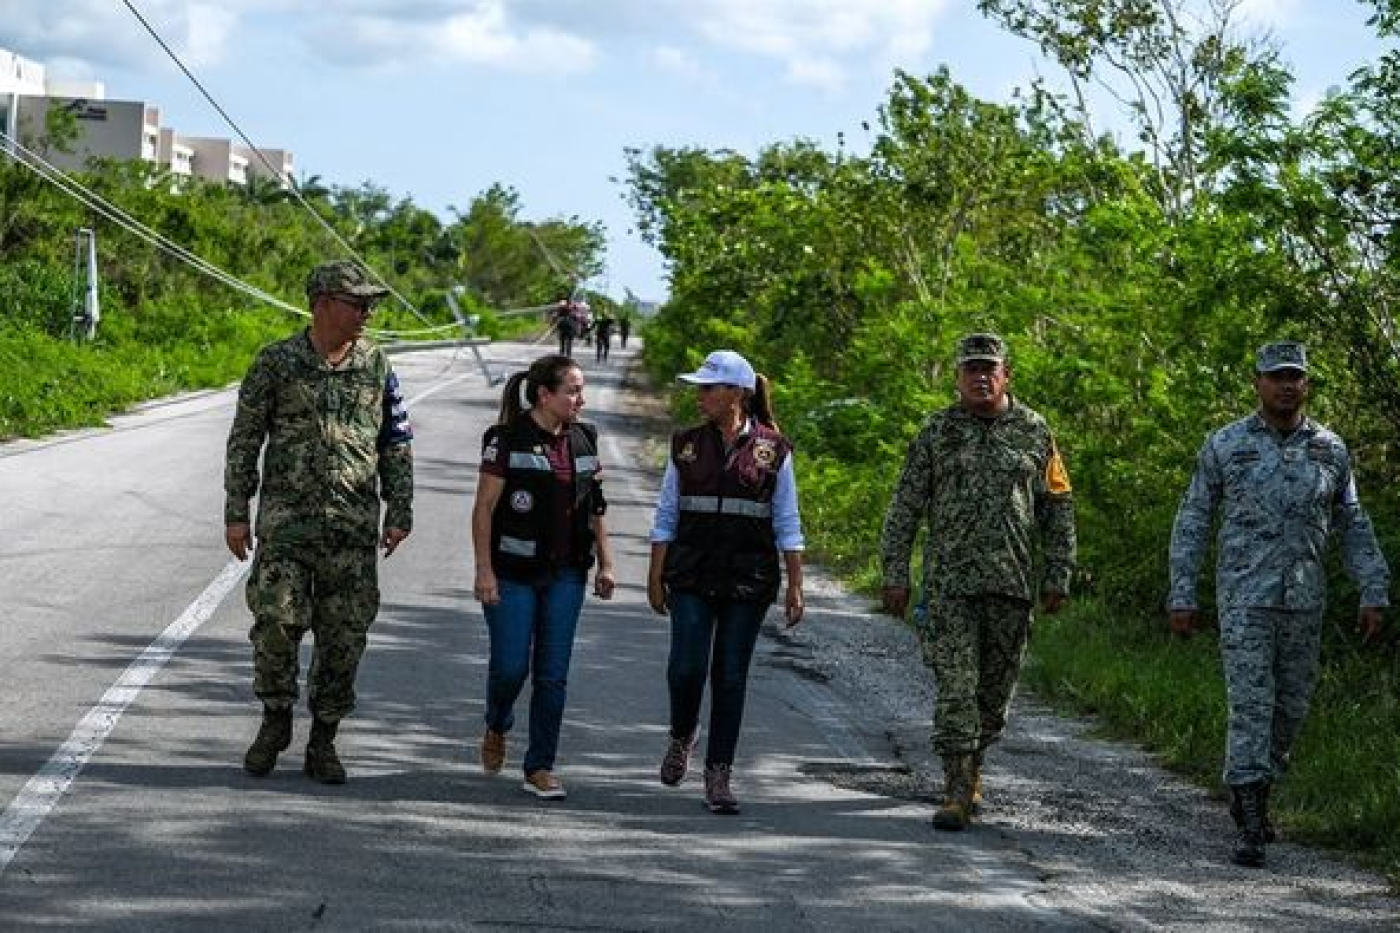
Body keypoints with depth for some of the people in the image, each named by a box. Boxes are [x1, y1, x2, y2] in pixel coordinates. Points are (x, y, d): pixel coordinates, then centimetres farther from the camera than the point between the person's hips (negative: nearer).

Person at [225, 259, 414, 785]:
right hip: (287, 519, -2)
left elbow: (397, 444, 11)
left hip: (353, 527, 2)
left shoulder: (376, 366, 7)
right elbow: (244, 440, 3)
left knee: (344, 636, 2)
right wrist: (236, 513, -1)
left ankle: (323, 743, 14)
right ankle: (275, 722, 13)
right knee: (276, 622, -10)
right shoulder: (277, 363, 0)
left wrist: (400, 513, 3)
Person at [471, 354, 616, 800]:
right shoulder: (508, 440, -9)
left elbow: (595, 507, 15)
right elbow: (484, 509, -9)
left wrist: (605, 563, 11)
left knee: (553, 673, 1)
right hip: (514, 572, -4)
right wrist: (484, 571, -13)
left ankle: (540, 767, 8)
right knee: (511, 666, -4)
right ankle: (497, 728, 28)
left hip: (565, 574, 4)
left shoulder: (583, 440, 8)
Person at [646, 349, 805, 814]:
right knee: (686, 668, -10)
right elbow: (667, 515, 9)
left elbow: (787, 524, 3)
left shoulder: (772, 450, 1)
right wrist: (655, 577, 5)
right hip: (692, 576, 1)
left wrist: (795, 585, -1)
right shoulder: (686, 446, 6)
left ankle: (719, 775, 9)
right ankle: (683, 734, 21)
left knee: (731, 676, 1)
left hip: (749, 579, -1)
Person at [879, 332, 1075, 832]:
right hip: (949, 581, -2)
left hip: (1012, 584, 2)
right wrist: (895, 574, 0)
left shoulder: (1034, 432, 7)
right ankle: (957, 792, -8)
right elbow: (904, 508, 5)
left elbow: (1058, 509, 9)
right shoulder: (936, 432, 4)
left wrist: (1058, 576, 4)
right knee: (955, 686, -9)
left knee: (996, 688, 10)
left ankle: (972, 763, 33)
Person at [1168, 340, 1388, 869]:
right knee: (1250, 707, -10)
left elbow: (1354, 527, 12)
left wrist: (1374, 592, 3)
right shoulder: (1225, 446, 0)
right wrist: (1182, 596, -2)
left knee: (1291, 708, 9)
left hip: (1305, 602, 3)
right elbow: (1192, 522, 3)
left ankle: (1254, 794, 31)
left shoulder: (1330, 450, 7)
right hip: (1245, 599, -3)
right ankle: (1249, 829, -10)